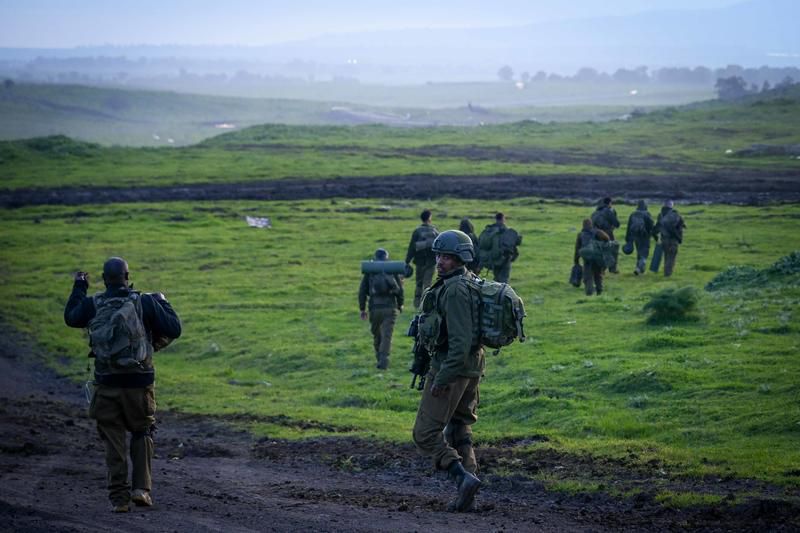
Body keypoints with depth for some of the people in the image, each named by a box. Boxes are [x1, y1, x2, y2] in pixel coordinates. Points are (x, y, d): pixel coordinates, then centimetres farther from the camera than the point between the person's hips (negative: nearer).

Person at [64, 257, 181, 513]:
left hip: (107, 385, 1)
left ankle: (119, 497, 6)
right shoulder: (145, 303, -8)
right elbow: (174, 330, -4)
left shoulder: (93, 305, -3)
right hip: (139, 383, -1)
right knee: (142, 434, 19)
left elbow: (71, 318, 18)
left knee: (113, 441, 9)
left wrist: (79, 288, 31)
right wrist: (163, 303, 13)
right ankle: (141, 488, 6)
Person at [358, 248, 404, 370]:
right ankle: (383, 361, -15)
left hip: (375, 307, 1)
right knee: (387, 335, -4)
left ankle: (380, 358, 25)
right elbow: (400, 290, 5)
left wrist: (362, 309, 10)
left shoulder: (369, 271, 4)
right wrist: (400, 305, 19)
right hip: (390, 308, -1)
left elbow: (362, 291, 4)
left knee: (376, 335, 17)